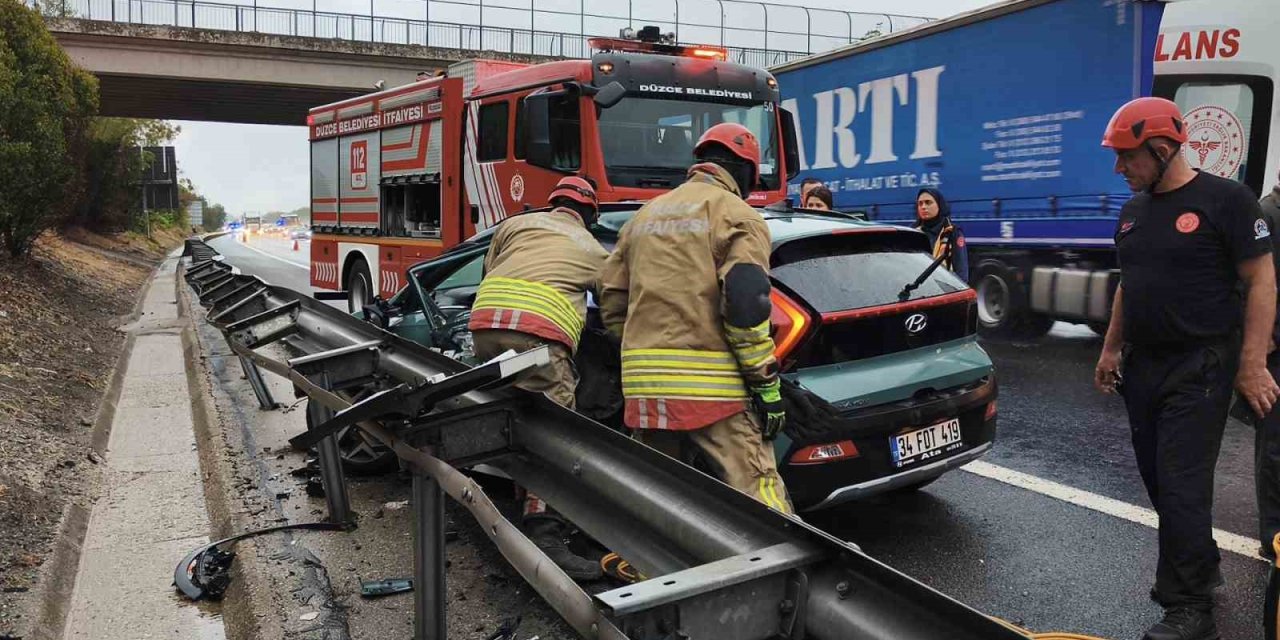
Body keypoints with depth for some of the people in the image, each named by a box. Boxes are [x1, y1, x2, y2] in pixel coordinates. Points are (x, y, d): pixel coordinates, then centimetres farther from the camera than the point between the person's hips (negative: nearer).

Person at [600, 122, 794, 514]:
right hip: (714, 389, -6)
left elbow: (612, 303, 19)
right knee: (760, 505, -4)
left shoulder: (645, 216, 20)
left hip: (645, 389, 6)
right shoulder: (736, 215, 0)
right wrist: (767, 385, -9)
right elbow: (746, 306, -13)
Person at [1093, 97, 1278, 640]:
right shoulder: (1133, 211, 11)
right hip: (1143, 366, 7)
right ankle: (1202, 567, 34)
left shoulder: (1224, 200, -10)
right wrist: (1111, 349, 17)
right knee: (1159, 482, 13)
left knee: (1181, 487, -7)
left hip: (1199, 369, -7)